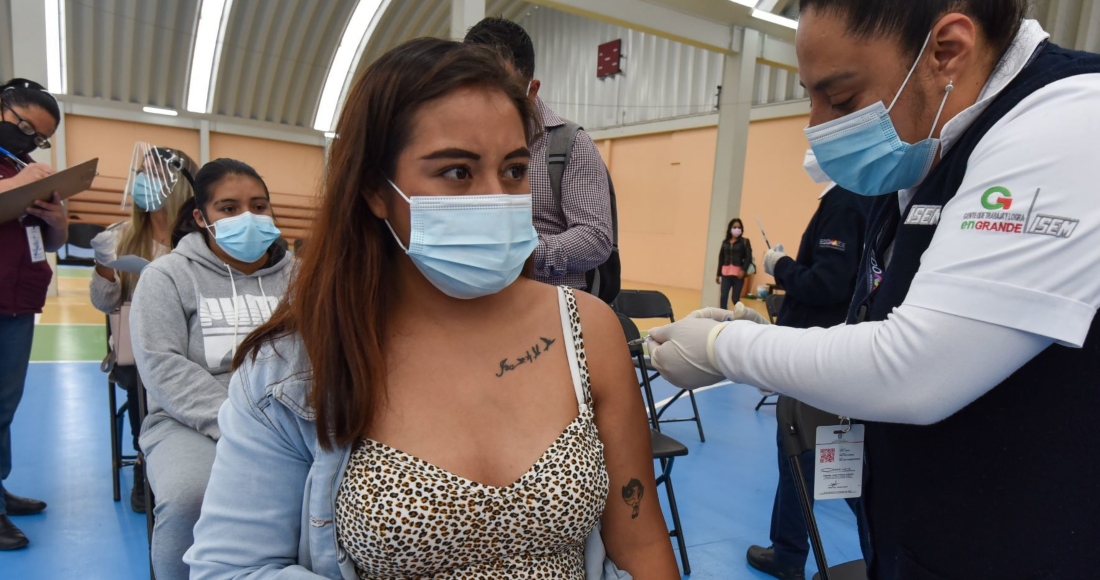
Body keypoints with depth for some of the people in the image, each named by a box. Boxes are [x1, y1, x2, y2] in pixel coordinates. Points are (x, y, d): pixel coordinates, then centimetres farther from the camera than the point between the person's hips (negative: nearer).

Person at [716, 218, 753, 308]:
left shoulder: (744, 241, 3)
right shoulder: (725, 242, 11)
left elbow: (749, 257, -4)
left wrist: (744, 270, -17)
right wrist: (718, 274, 13)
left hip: (738, 274, -3)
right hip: (725, 274, 3)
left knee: (735, 299, 0)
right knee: (723, 297, -5)